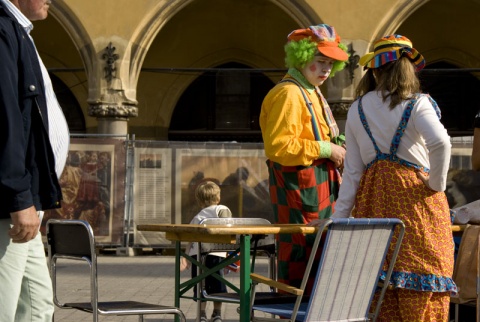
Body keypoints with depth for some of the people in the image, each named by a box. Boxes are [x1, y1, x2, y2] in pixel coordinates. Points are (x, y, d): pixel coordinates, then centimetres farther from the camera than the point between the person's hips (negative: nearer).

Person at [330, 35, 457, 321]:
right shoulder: (416, 104, -4)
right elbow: (440, 142, -23)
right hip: (414, 198, -4)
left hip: (373, 201, 4)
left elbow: (352, 172, 8)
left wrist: (339, 218, 11)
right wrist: (437, 184, -9)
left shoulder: (357, 110, 10)